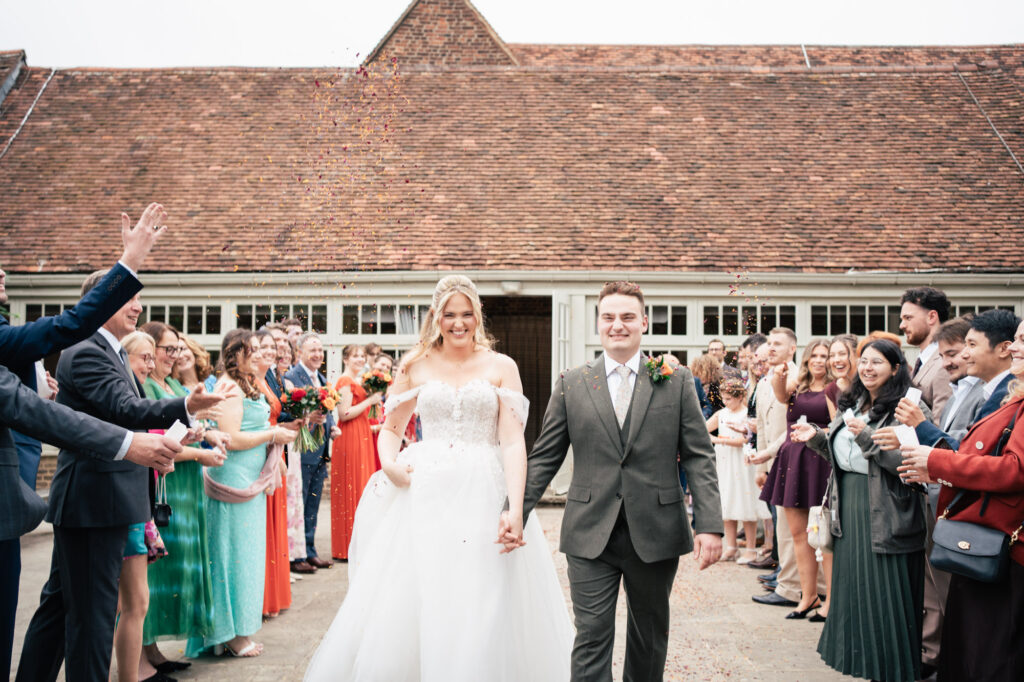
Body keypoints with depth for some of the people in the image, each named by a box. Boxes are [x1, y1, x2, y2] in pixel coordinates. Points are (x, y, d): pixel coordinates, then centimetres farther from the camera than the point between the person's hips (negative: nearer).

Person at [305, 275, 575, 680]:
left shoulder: (501, 367, 4)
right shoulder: (416, 366, 9)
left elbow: (513, 441, -4)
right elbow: (390, 429, 14)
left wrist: (516, 511, -15)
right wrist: (389, 465, -9)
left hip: (484, 495, -1)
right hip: (423, 493, 1)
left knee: (481, 617, 1)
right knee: (404, 611, 1)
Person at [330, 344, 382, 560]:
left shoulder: (359, 381, 17)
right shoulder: (345, 381, -11)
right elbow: (344, 414, -19)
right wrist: (369, 401, -14)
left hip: (363, 437, 9)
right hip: (350, 438, -9)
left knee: (361, 486, 10)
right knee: (352, 488, -5)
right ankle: (348, 546, 1)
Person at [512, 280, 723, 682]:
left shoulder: (676, 381, 3)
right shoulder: (571, 385, 4)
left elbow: (699, 457, 0)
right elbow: (544, 458, 5)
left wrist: (710, 525, -9)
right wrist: (517, 510, -7)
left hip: (656, 535, 1)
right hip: (590, 537, -1)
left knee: (650, 638, 16)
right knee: (592, 640, -3)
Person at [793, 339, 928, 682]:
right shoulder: (852, 405, 12)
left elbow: (908, 462, -20)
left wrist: (868, 437, -26)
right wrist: (816, 437, 4)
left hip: (885, 514, -7)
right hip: (848, 509, 7)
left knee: (884, 593, 1)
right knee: (853, 589, 15)